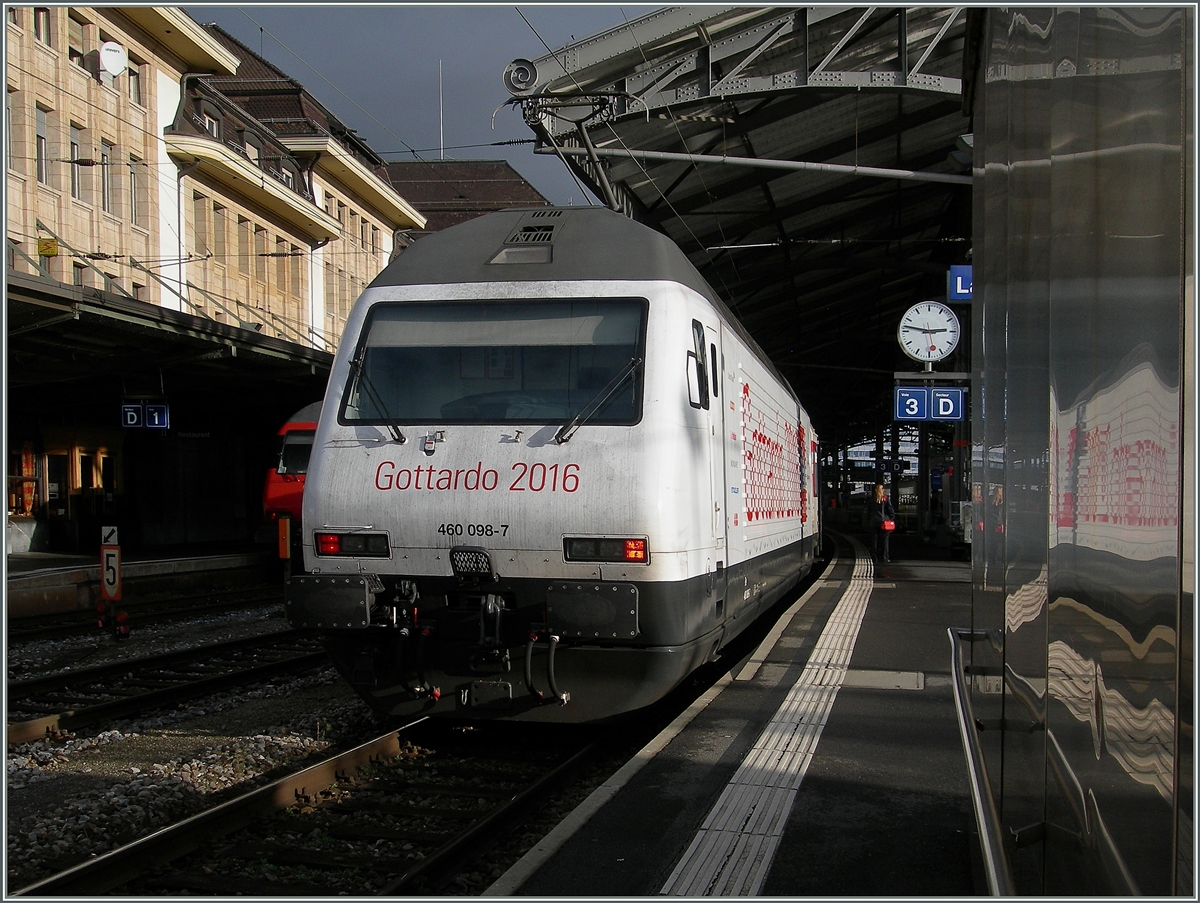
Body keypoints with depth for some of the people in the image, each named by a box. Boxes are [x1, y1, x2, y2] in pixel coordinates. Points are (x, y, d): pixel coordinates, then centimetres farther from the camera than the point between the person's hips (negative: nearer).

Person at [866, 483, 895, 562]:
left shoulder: (871, 499, 3)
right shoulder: (886, 498, -4)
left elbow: (868, 511, 8)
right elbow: (890, 509, -5)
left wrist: (868, 522, 15)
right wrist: (891, 519, 5)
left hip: (874, 523, 2)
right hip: (884, 522, -2)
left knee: (876, 540, 7)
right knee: (884, 540, 3)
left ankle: (876, 558, 6)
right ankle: (884, 558, 2)